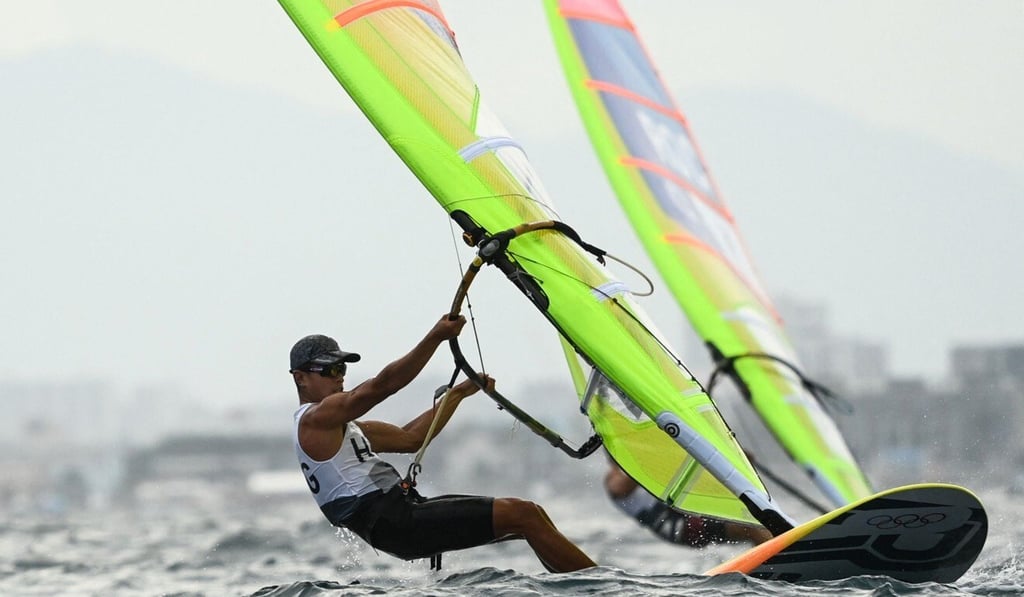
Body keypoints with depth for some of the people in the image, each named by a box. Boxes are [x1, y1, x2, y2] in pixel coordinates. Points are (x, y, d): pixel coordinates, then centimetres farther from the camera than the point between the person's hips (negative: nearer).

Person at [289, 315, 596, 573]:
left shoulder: (341, 426, 26)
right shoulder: (314, 419, -5)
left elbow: (409, 437, 27)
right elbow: (382, 385, -18)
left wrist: (459, 392, 21)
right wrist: (436, 336, -24)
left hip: (405, 506, 10)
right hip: (392, 522, -10)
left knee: (533, 515, 5)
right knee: (521, 515, -15)